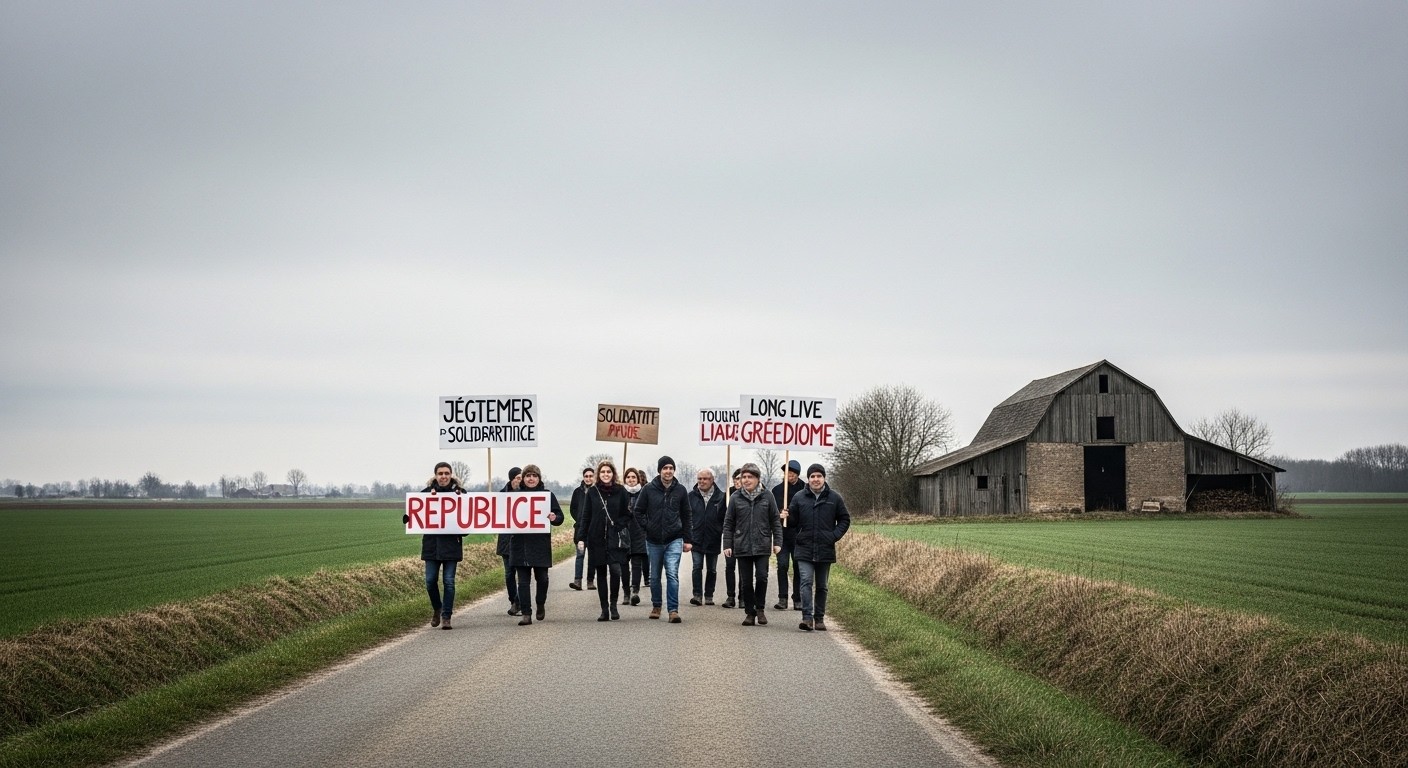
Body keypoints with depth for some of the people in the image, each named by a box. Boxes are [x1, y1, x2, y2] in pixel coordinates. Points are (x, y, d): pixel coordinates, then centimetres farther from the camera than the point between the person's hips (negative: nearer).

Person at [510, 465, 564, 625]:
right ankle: (526, 614, 0)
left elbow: (560, 516, 4)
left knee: (542, 577, 6)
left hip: (541, 544, -1)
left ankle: (541, 605, 31)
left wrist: (554, 518, -17)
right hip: (520, 544, 1)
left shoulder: (548, 495, 4)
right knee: (523, 580, -2)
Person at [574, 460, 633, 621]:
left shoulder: (620, 492, 2)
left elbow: (627, 515, 8)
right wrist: (581, 538, 1)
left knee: (615, 569, -18)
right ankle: (604, 610, 13)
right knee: (601, 574, 5)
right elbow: (585, 517, 7)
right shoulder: (592, 492, 5)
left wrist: (618, 526, -7)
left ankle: (613, 604, 1)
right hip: (597, 539, 2)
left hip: (615, 539, -2)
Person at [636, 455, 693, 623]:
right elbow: (639, 511, 6)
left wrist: (687, 539, 6)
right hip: (654, 540, 1)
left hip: (674, 540, -1)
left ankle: (673, 610, -13)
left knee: (672, 575, -13)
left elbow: (686, 515, 7)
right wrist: (647, 526, -5)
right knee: (655, 576, 13)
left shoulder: (680, 489, 0)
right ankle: (656, 606, 29)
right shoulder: (649, 489, -3)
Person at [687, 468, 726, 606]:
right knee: (697, 566, -8)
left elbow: (726, 519, 3)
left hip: (713, 540, 0)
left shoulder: (721, 496, -2)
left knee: (711, 569, 9)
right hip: (696, 539, 0)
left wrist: (725, 535, -2)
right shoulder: (691, 496, 2)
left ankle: (709, 596, 19)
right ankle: (697, 595, -8)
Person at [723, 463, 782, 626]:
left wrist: (777, 542, 0)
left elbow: (776, 521, 7)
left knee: (762, 576, -12)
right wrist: (727, 545, 1)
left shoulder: (767, 497, 3)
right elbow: (728, 523, 6)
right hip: (742, 547, 1)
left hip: (762, 546, -1)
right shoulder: (736, 498, 4)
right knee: (746, 581, 4)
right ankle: (750, 613, 15)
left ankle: (760, 608, 8)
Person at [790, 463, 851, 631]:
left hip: (826, 550, 1)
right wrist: (786, 518, -15)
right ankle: (807, 617, -18)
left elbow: (845, 520, 10)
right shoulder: (799, 498, 2)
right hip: (804, 550, -1)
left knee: (822, 586, 10)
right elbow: (793, 521, 7)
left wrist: (835, 535, -4)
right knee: (806, 583, -13)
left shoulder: (834, 498, 2)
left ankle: (819, 618, 17)